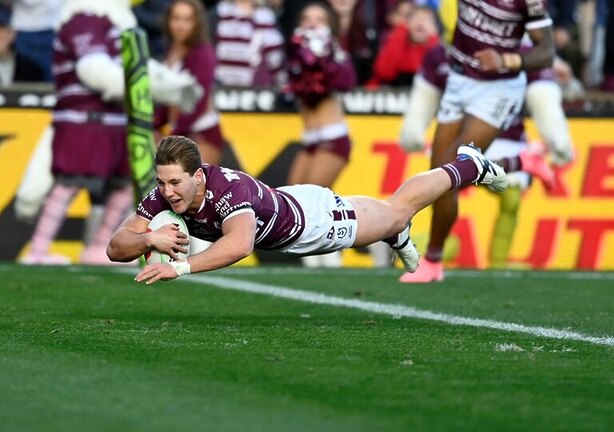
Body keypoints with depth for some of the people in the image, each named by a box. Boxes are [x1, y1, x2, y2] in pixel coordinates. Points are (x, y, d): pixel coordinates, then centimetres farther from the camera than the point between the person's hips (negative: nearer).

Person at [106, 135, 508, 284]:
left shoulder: (230, 188, -47)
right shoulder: (164, 197, -29)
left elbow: (239, 245, -66)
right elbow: (115, 247, -29)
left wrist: (181, 267, -74)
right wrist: (149, 239, -50)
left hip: (310, 218, -4)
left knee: (398, 210, 22)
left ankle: (468, 166, 45)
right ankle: (398, 237, 66)